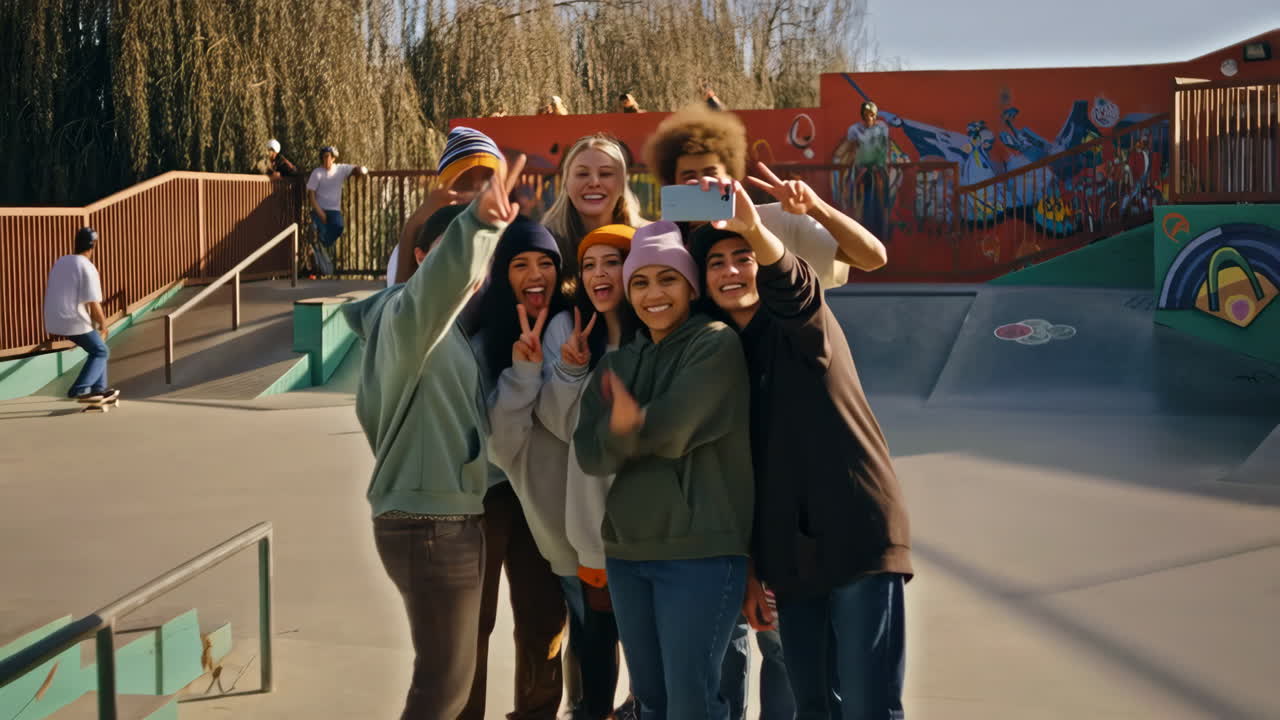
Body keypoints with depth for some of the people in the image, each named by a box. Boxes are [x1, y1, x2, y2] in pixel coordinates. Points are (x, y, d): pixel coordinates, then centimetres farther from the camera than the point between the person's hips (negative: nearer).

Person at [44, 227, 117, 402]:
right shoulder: (88, 269, -14)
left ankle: (99, 388, 26)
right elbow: (94, 305, -16)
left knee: (96, 347, 24)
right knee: (101, 352, 9)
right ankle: (79, 390, -3)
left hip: (54, 322, 8)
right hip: (74, 322, -8)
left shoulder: (59, 263, 13)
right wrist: (103, 325, 1)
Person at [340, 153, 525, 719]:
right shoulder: (408, 314, -15)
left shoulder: (443, 324, 18)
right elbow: (439, 281, -38)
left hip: (449, 520, 10)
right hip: (432, 524, -10)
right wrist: (476, 224, -55)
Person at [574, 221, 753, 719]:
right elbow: (588, 453, 0)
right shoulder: (616, 364, 13)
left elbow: (672, 428, -17)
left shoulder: (717, 345, -5)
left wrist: (631, 426, -2)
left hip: (699, 549, -6)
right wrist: (620, 429, -19)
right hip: (625, 550, 6)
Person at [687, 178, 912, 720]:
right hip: (790, 557, 5)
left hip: (858, 539, -5)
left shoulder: (803, 324, -2)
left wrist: (753, 228, -47)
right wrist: (748, 568, 12)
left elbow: (789, 278, -28)